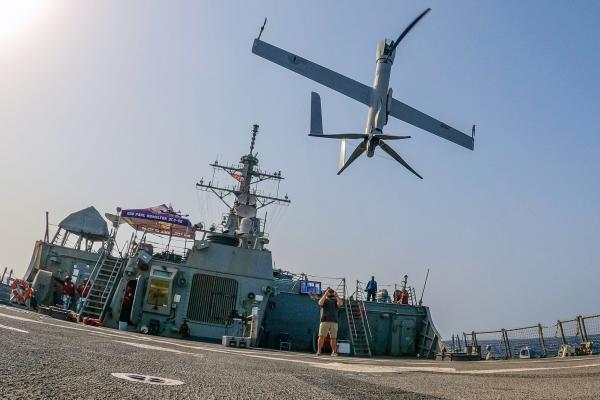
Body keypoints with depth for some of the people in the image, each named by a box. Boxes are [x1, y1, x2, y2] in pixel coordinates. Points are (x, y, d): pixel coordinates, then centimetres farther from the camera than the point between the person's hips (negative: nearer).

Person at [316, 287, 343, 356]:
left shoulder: (335, 301, 17)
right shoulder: (324, 300, 12)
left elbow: (340, 303, -6)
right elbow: (320, 302, -13)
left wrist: (337, 295, -17)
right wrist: (325, 294, -19)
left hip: (334, 322, 2)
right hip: (324, 321, -2)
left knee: (333, 338, 0)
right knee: (321, 337, -7)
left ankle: (334, 352, 5)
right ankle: (318, 351, -5)